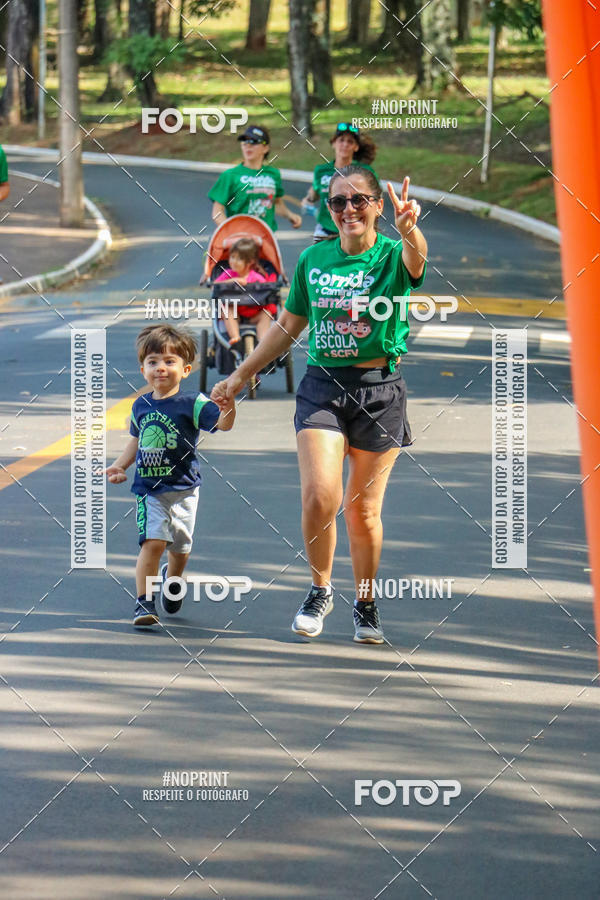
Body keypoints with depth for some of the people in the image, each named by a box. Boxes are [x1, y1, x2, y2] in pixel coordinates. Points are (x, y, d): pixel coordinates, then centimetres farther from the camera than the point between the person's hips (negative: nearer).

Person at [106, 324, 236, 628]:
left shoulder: (192, 404, -9)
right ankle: (144, 602, -12)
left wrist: (228, 406, -42)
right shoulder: (141, 406, 5)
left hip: (183, 488, -1)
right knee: (152, 542, -16)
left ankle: (172, 578, 47)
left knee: (180, 546, 14)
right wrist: (119, 466, 12)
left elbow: (223, 423, -23)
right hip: (149, 489, 1)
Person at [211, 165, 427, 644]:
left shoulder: (393, 256, -5)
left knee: (363, 509, 4)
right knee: (319, 496, -14)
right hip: (322, 385, 2)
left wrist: (409, 229, -54)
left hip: (379, 389, -2)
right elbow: (289, 327, 17)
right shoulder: (313, 259, 6)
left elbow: (416, 261, -31)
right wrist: (240, 376, 18)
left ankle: (366, 603, 26)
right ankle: (320, 592, 10)